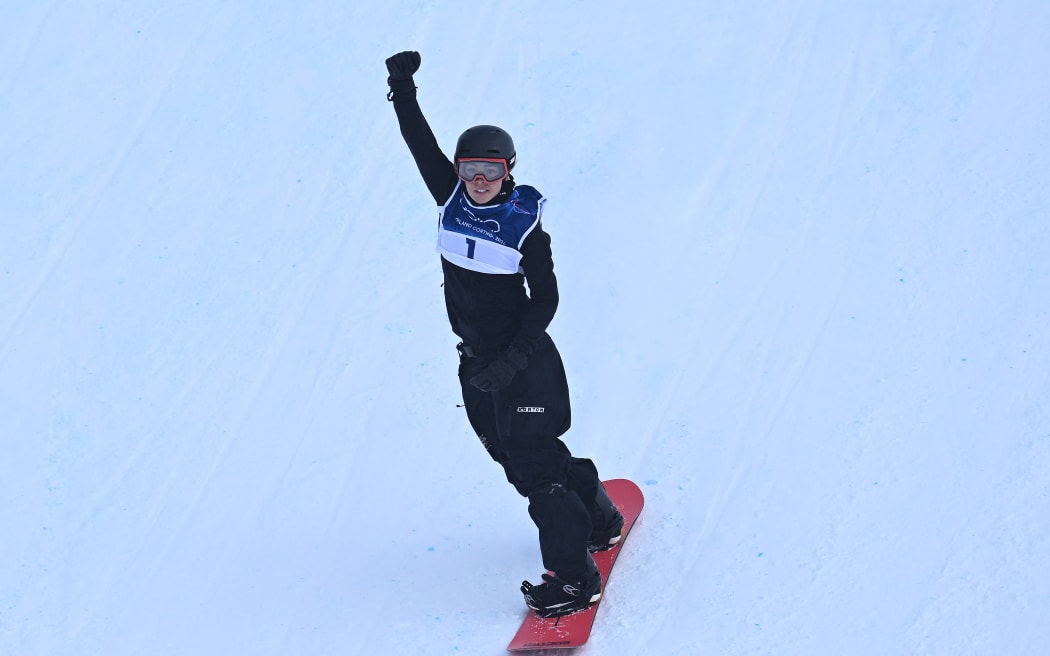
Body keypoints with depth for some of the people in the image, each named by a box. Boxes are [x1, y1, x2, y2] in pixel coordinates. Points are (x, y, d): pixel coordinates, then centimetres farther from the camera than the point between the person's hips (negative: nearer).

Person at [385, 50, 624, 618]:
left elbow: (546, 300, -12)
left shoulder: (525, 225, -14)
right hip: (476, 360, 7)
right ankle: (595, 515, 38)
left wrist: (513, 358, -21)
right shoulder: (451, 199, -1)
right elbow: (420, 142, -1)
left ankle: (574, 577, -5)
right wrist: (403, 89, -12)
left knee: (533, 462, -9)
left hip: (523, 359, -6)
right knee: (512, 455, 16)